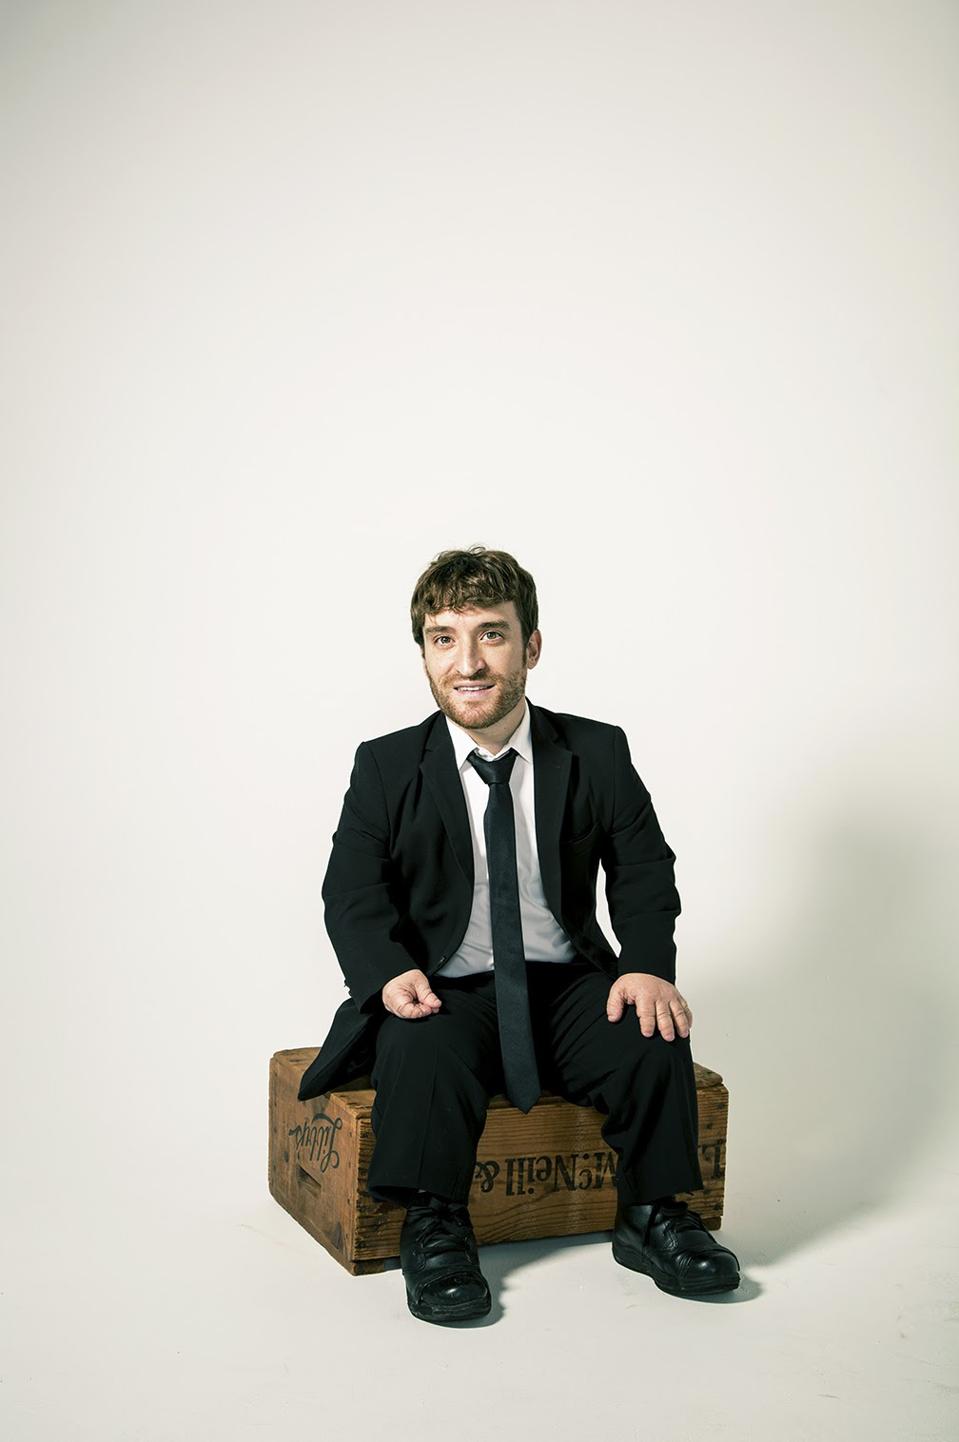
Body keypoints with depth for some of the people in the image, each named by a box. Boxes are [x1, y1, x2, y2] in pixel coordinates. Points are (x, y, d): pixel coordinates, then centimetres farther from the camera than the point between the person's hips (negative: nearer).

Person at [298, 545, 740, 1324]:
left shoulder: (598, 754, 3)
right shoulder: (386, 766, 0)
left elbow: (645, 873, 3)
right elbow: (353, 894, -4)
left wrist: (648, 965, -17)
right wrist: (390, 971, -25)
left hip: (567, 983, 2)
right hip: (445, 992, -1)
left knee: (655, 1039, -24)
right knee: (422, 1048, -33)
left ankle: (653, 1216, -2)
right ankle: (434, 1230, -15)